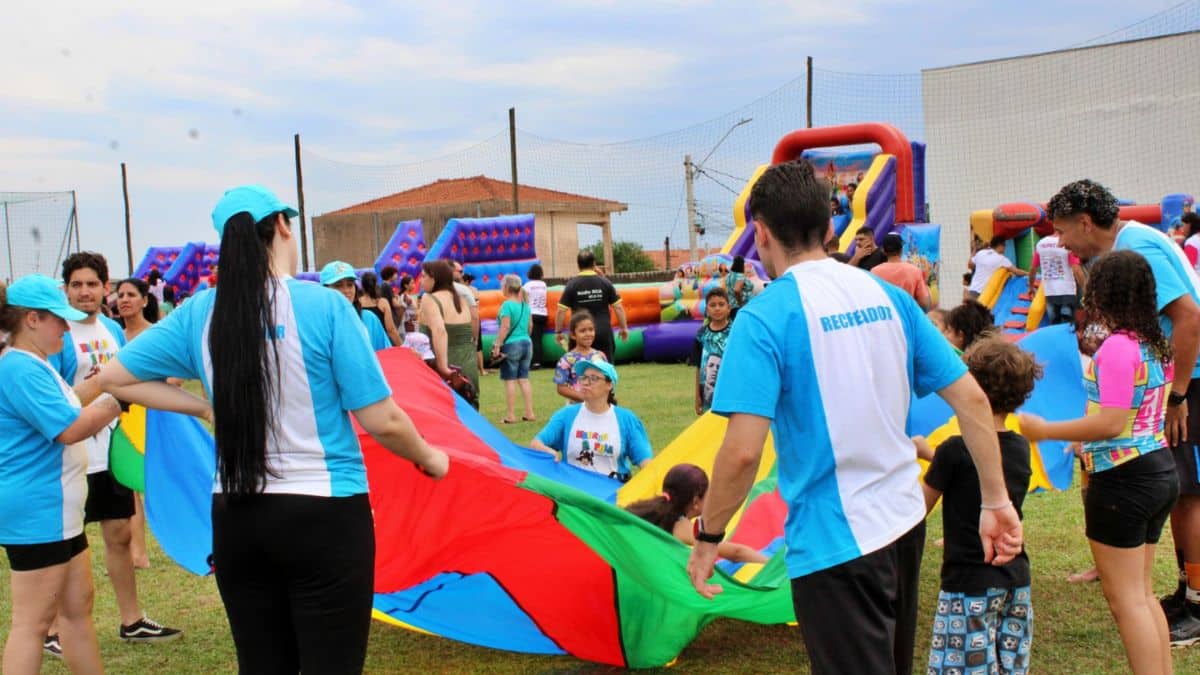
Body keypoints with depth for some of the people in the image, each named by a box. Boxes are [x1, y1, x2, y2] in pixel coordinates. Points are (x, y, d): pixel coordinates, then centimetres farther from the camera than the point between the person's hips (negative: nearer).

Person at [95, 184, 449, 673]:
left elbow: (113, 377, 11)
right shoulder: (323, 305, -12)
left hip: (236, 519, 5)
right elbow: (382, 423, -11)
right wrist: (430, 458, 7)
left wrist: (203, 407, 12)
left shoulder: (200, 313, 1)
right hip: (324, 515, -4)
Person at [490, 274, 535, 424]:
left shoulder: (507, 304, -13)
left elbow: (505, 327, -18)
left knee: (510, 381, -2)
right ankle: (529, 413, 11)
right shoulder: (525, 303, 8)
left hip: (511, 344, -7)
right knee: (524, 379, 11)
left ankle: (510, 416, 0)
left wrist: (497, 345, -15)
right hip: (527, 344, 7)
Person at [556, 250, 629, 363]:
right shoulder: (605, 283, 1)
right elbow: (618, 308, 1)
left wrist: (559, 331, 6)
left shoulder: (572, 285, -2)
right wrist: (624, 328, 11)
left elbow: (561, 311, -4)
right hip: (603, 332, 1)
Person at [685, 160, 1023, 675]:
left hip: (834, 542, -7)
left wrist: (707, 537, -9)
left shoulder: (764, 317, -16)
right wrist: (996, 502, 8)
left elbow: (742, 451, -23)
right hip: (904, 521, 7)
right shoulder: (887, 295, 3)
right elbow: (971, 399, 2)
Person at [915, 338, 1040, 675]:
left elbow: (919, 508, -7)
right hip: (1015, 581, 7)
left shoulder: (955, 450, -16)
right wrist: (930, 453, 24)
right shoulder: (1020, 448, 3)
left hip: (969, 587, -7)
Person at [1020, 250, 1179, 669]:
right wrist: (1086, 438, 24)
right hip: (1161, 470, 9)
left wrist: (1044, 430, -18)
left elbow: (1111, 423, -25)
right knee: (1143, 592, 19)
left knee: (1125, 597, 1)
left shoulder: (1118, 346, -19)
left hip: (1123, 479, -9)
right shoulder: (1156, 344, 8)